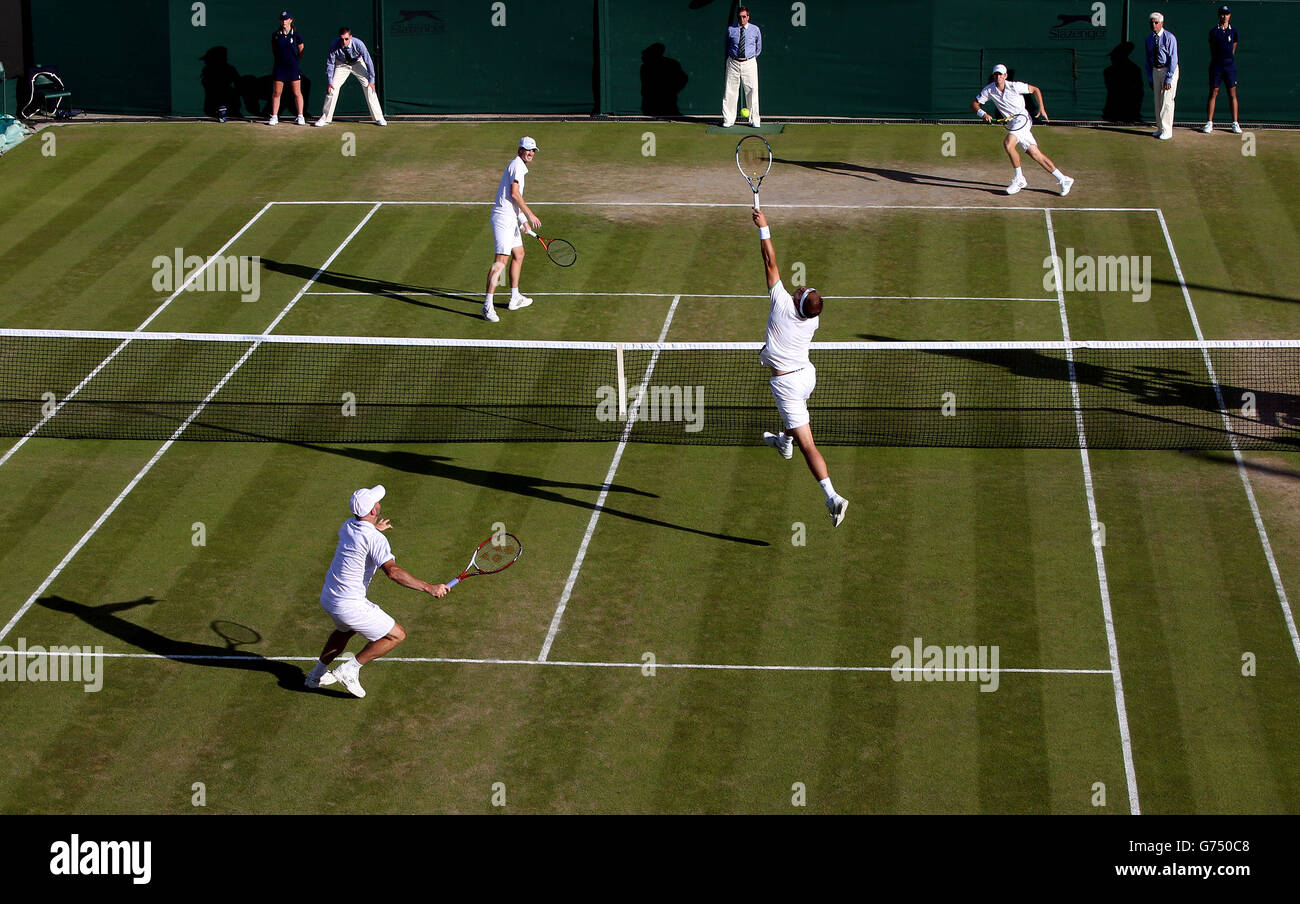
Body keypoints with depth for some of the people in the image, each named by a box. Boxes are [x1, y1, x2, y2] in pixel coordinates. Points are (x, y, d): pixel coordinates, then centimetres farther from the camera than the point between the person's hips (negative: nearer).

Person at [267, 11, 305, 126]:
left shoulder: (295, 35, -3)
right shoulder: (276, 35, 2)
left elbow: (301, 51, 5)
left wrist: (295, 61, 6)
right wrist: (277, 59, 11)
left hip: (294, 67, -2)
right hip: (280, 67, 2)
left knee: (297, 93, 0)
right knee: (276, 92, 2)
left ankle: (300, 116, 7)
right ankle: (274, 116, 8)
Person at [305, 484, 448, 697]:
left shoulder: (348, 525, 2)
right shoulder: (376, 539, -24)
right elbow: (393, 571, -36)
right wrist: (429, 588, -39)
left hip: (328, 597, 9)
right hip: (349, 606, -9)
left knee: (345, 630, 38)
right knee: (397, 635, 4)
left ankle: (317, 673, 44)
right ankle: (350, 670, 6)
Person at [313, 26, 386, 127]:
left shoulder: (358, 44, -34)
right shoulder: (334, 46, -30)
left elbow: (368, 61, -26)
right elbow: (330, 64, -17)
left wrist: (371, 80, -27)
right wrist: (329, 82, -18)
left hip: (358, 63, -1)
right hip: (341, 65, 1)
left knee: (369, 87, -12)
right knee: (332, 88, -7)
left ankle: (379, 118, -4)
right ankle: (325, 118, 6)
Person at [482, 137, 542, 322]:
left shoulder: (519, 166, 21)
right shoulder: (517, 165, -11)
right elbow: (514, 194, -19)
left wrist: (523, 220, 31)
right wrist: (530, 214, -15)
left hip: (511, 219, 11)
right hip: (503, 218, -11)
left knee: (518, 254, 22)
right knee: (501, 260, -17)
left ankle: (515, 298, 33)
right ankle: (487, 305, -23)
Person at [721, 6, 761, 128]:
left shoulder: (755, 30, 4)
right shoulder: (730, 29, 3)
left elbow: (759, 47, 16)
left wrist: (752, 57, 11)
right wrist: (732, 55, 10)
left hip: (749, 63, 0)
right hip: (733, 62, 0)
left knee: (752, 91, 0)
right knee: (730, 92, -1)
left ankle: (754, 120, 8)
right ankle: (728, 120, 5)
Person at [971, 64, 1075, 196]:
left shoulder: (1014, 86, -13)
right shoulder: (989, 90, -2)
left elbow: (1035, 90, 1)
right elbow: (974, 104, -1)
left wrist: (1041, 108, -6)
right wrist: (982, 114, -21)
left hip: (1023, 120, -5)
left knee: (1008, 143, -26)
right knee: (1035, 154, 5)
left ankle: (1019, 179, -13)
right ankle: (1063, 179, 13)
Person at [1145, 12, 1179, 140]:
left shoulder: (1169, 38, -15)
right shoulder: (1149, 38, 7)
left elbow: (1173, 59, -17)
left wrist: (1168, 79, -20)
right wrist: (1149, 77, 8)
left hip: (1169, 70, -7)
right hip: (1155, 70, 7)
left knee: (1167, 100, -9)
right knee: (1158, 100, 10)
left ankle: (1167, 131, -7)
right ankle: (1160, 129, 17)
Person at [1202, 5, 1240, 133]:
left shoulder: (1233, 32, 7)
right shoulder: (1214, 31, 2)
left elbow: (1233, 50, 12)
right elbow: (1212, 51, 7)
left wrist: (1229, 60, 10)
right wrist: (1217, 62, 8)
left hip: (1230, 65, 1)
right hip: (1216, 65, -1)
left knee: (1232, 94, 1)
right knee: (1213, 93, 0)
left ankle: (1235, 123, 3)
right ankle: (1209, 122, 3)